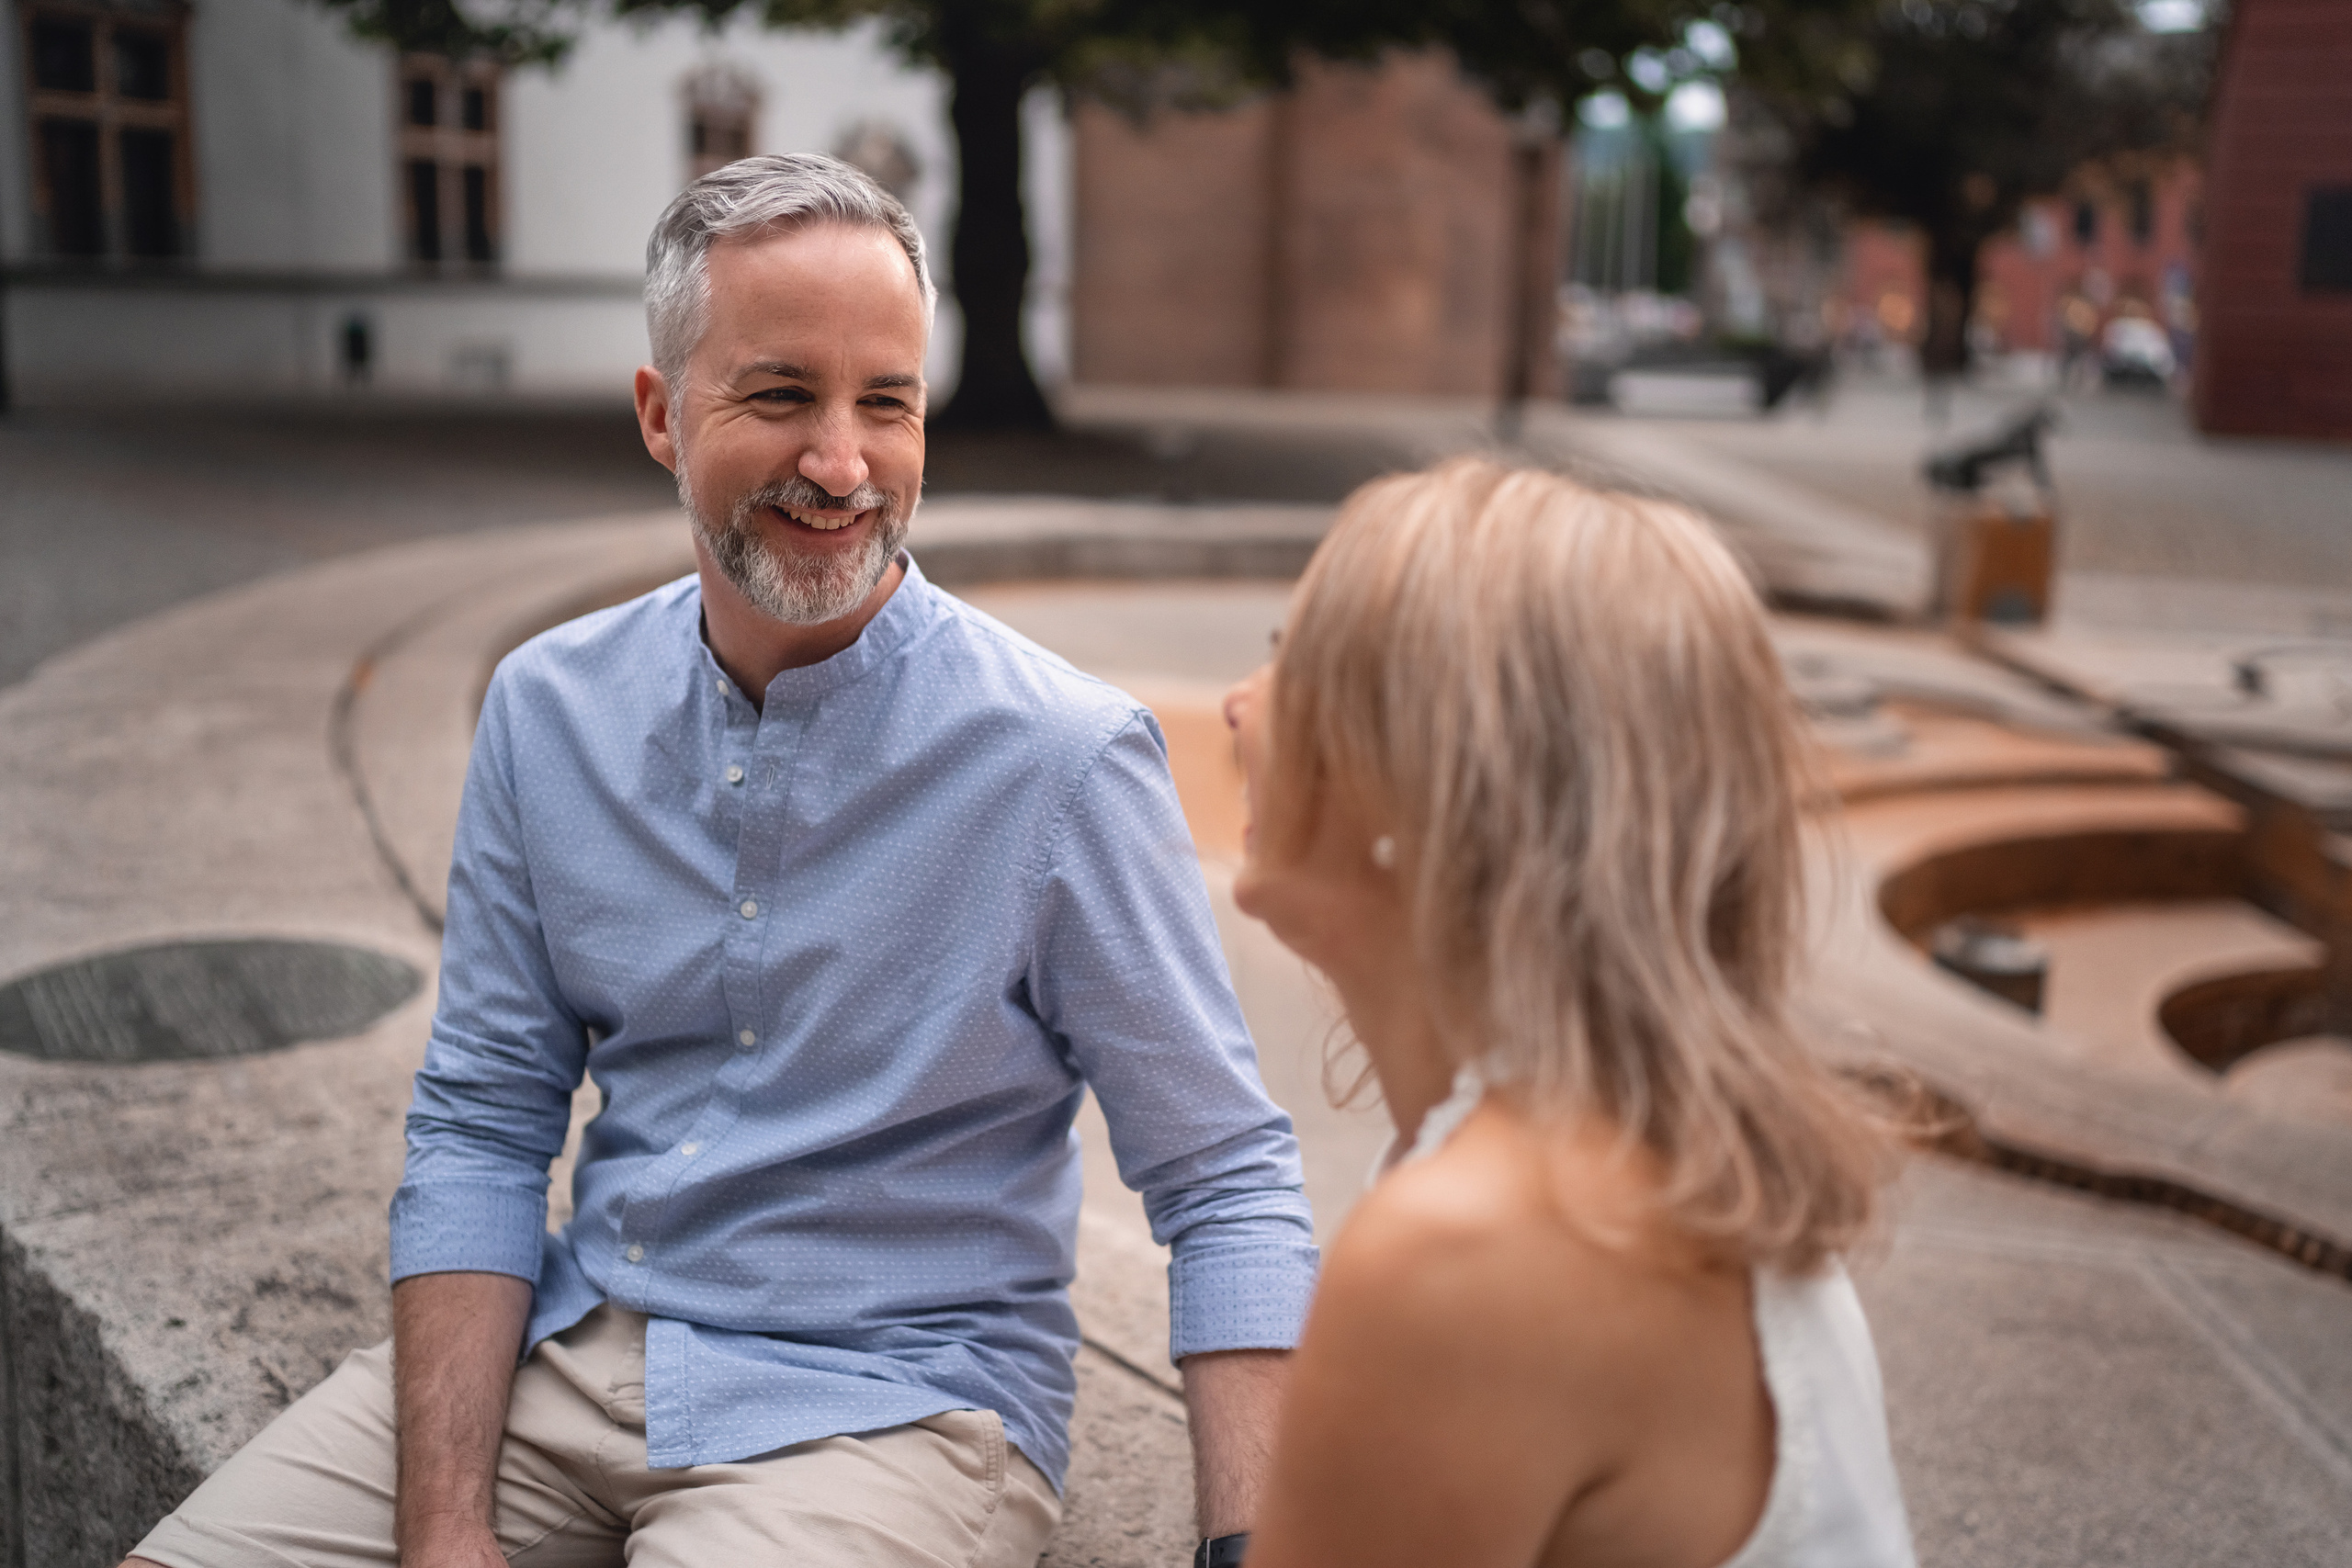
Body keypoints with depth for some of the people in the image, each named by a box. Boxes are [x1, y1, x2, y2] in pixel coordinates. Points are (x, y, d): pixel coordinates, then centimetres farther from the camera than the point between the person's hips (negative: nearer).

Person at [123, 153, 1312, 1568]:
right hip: (573, 1340, 4)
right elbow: (482, 1128, 1)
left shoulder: (1067, 758, -16)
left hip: (888, 1390, -4)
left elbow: (1228, 1185, -11)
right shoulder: (548, 708, -1)